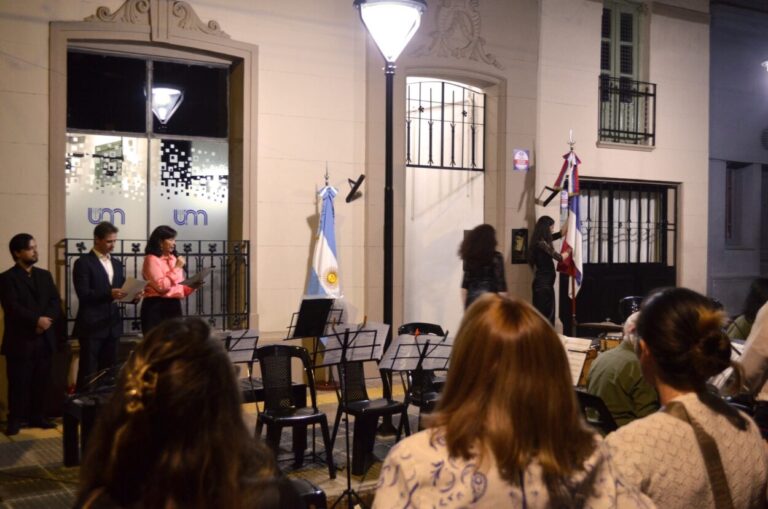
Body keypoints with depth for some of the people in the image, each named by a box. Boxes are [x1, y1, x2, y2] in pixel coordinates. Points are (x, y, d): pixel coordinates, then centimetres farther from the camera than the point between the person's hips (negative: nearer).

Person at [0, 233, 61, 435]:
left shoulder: (45, 275, 15)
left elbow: (56, 303, 7)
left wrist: (47, 320, -11)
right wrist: (36, 320, -19)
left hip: (44, 338, 5)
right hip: (20, 340, -5)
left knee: (41, 381, 6)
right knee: (19, 383, -1)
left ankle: (37, 416, 16)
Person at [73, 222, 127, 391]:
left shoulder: (116, 264, 16)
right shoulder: (83, 262, -5)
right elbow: (83, 294, -14)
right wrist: (109, 294, -27)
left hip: (112, 326, 6)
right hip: (91, 326, -6)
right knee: (88, 372, -1)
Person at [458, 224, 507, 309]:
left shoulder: (469, 257, 4)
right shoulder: (496, 257, -8)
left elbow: (464, 285, 8)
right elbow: (500, 282, -9)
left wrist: (465, 305, 16)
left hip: (472, 301, 5)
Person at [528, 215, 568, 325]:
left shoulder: (544, 240, 11)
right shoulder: (541, 243, -17)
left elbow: (561, 233, 23)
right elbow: (559, 257, -13)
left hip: (545, 282, 10)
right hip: (543, 283, -10)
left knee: (548, 314, 12)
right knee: (544, 314, -7)